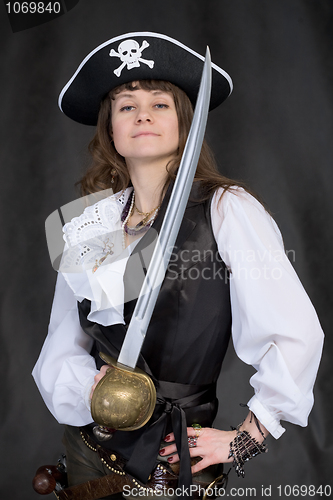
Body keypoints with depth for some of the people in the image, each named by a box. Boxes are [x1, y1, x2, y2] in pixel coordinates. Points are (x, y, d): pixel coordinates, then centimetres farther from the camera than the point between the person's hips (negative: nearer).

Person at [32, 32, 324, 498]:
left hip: (179, 459, -4)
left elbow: (296, 335, -16)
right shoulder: (89, 225, 0)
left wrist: (245, 440, -11)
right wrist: (87, 390, -18)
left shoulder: (226, 209, -13)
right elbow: (61, 348, 2)